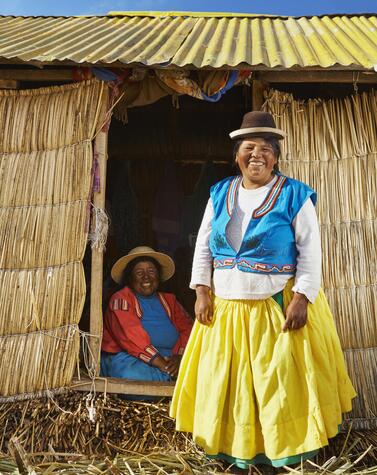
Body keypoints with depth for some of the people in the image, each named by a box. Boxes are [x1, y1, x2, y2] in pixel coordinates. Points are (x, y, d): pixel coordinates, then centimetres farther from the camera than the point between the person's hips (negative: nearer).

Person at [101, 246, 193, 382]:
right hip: (128, 357, -3)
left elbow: (186, 327, 9)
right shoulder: (121, 298, 3)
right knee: (136, 375, -35)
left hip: (168, 358, 4)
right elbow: (130, 335, -11)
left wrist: (179, 356, -12)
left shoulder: (169, 300, 22)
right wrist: (162, 365, -19)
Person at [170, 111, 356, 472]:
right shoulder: (220, 194, 6)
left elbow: (310, 253, -7)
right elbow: (203, 247, 7)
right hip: (225, 308, 4)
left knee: (278, 382, 5)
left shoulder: (295, 196, -5)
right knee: (229, 382, 12)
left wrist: (301, 298, -16)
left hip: (279, 306, -3)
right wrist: (202, 292, -1)